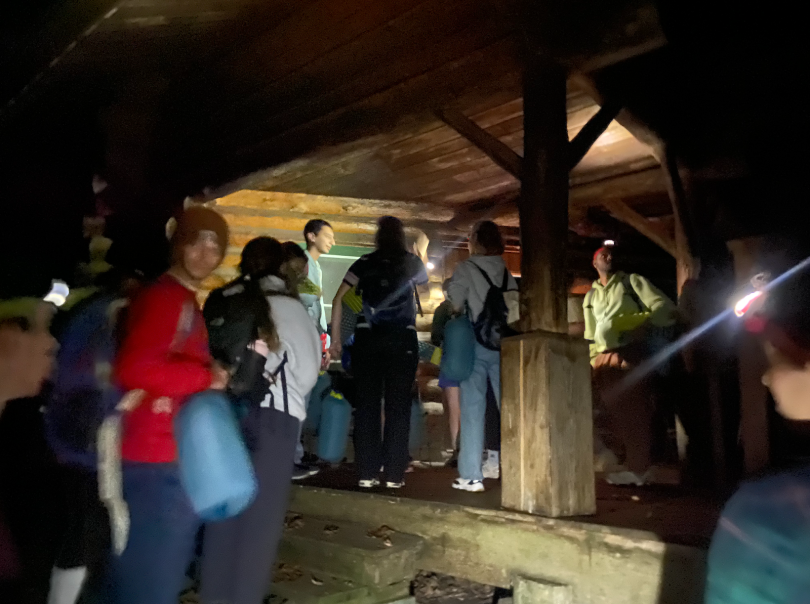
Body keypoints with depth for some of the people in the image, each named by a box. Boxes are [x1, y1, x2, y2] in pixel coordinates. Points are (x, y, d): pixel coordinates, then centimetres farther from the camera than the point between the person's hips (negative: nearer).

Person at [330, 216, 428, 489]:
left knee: (366, 404, 4)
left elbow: (339, 298, 1)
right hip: (402, 338, -1)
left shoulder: (365, 263, 9)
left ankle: (367, 473, 6)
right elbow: (423, 281, 32)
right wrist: (422, 252, 48)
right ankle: (393, 474, 2)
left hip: (367, 337, 1)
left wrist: (335, 338, 4)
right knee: (398, 406, 2)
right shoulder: (412, 262, 9)